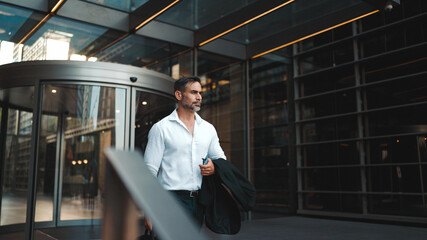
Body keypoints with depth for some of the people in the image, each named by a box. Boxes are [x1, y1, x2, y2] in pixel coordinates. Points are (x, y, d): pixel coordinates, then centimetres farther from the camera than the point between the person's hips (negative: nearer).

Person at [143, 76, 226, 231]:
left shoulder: (208, 128, 13)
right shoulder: (161, 128, -2)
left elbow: (221, 158, 22)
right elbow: (150, 170, -4)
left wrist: (214, 168, -3)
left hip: (198, 201, 5)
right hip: (171, 200, -5)